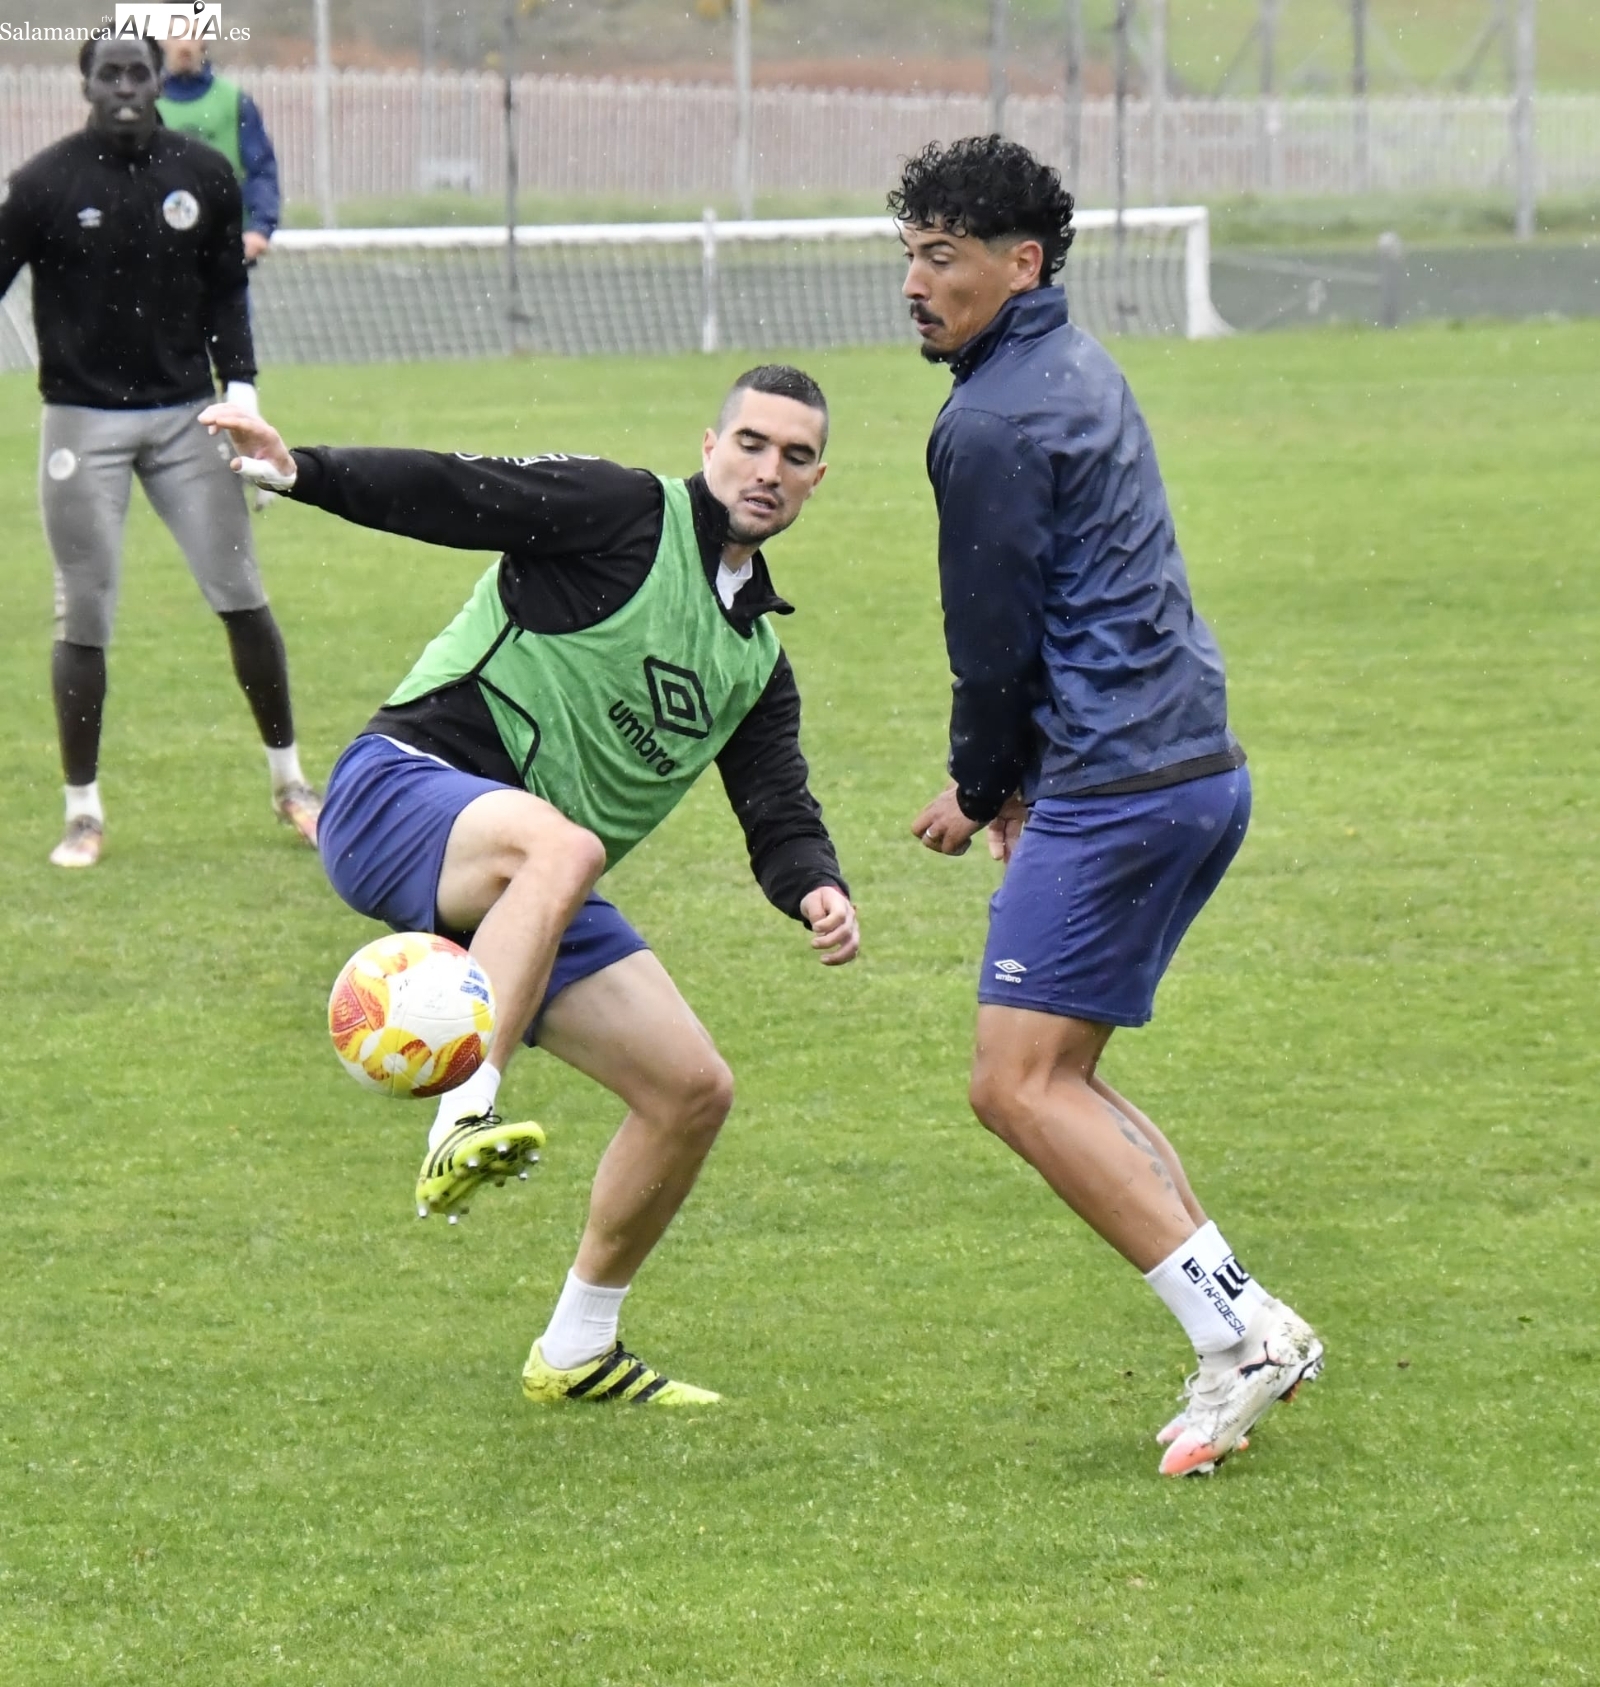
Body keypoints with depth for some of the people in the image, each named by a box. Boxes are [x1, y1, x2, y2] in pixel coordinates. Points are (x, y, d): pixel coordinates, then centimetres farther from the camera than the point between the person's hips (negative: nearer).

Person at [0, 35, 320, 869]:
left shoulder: (202, 176, 1)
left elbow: (226, 292, 10)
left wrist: (240, 389, 0)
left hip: (185, 416, 2)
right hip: (83, 421, -2)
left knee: (240, 597, 2)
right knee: (84, 620, 0)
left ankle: (288, 779, 18)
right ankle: (83, 810, 11)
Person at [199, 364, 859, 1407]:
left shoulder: (757, 659, 19)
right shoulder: (623, 512, -3)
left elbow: (780, 819, 14)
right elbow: (455, 495, -14)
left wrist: (818, 889, -10)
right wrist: (301, 471, -31)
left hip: (523, 889, 8)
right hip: (406, 790, -8)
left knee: (695, 1090, 4)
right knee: (561, 847, -41)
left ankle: (577, 1353, 20)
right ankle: (464, 1119, -46)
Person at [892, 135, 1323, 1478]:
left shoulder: (992, 425, -14)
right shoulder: (1077, 370, 17)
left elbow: (993, 644, -8)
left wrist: (983, 791, 9)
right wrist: (1008, 782, 20)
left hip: (1114, 789, -10)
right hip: (1200, 767, 10)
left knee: (1022, 1089, -8)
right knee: (1056, 1080, 14)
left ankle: (1240, 1329, -12)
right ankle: (1243, 1335, 7)